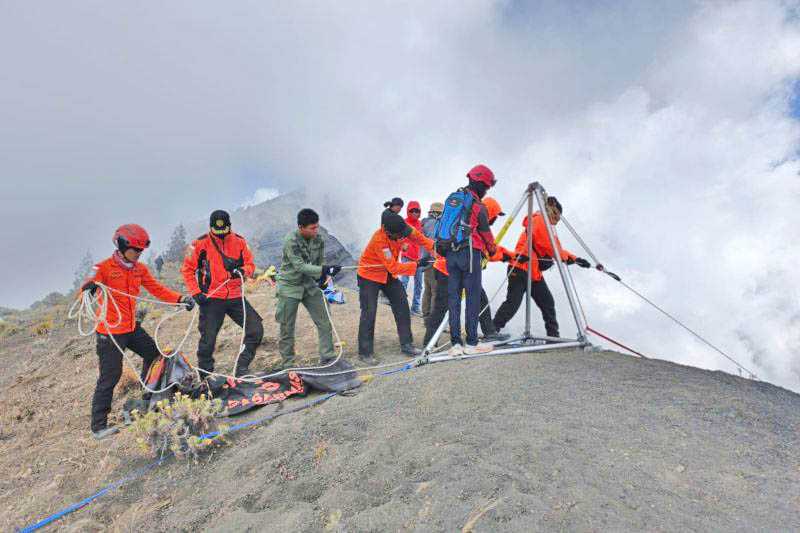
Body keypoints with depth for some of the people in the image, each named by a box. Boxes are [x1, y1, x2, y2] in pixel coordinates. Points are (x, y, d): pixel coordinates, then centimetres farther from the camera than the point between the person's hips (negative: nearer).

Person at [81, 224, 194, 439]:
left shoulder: (139, 269, 5)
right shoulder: (104, 267, -14)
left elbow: (157, 289, 7)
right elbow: (87, 288, -24)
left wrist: (180, 299, -6)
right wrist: (89, 287, -49)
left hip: (132, 328, 7)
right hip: (110, 331, -7)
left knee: (154, 353, 18)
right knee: (110, 377, -2)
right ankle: (98, 426, 11)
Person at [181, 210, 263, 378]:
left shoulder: (239, 241, 2)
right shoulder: (201, 244, -4)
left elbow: (250, 264, 9)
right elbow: (187, 269, 3)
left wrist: (242, 271, -15)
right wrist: (196, 293, -6)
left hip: (236, 297, 3)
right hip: (211, 299, -3)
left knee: (256, 331, -3)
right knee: (208, 340, 1)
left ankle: (241, 368, 12)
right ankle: (205, 376, 22)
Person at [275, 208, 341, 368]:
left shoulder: (319, 239, -5)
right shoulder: (291, 240, -22)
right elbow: (299, 266, -29)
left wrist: (322, 277, -13)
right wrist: (324, 270, -37)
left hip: (310, 285, 5)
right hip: (290, 287, -5)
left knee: (325, 323, 2)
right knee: (287, 328, 4)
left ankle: (327, 358, 15)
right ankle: (287, 364, 20)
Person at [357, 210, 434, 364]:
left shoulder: (403, 228, -18)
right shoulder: (379, 240, -36)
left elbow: (418, 237, -6)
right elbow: (394, 268, -35)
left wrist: (435, 247, -20)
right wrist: (417, 265, -37)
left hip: (389, 274, 7)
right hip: (370, 276, -7)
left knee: (402, 306, 5)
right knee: (369, 313, -9)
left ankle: (406, 344, 16)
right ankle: (365, 352, 1)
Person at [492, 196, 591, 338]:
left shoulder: (546, 225, 24)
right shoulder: (538, 220, -6)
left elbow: (556, 249, 23)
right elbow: (550, 247, -14)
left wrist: (575, 259, 15)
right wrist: (568, 257, -3)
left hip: (535, 272, 10)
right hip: (520, 269, -10)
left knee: (547, 302, 7)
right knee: (513, 303, -14)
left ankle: (553, 335, 14)